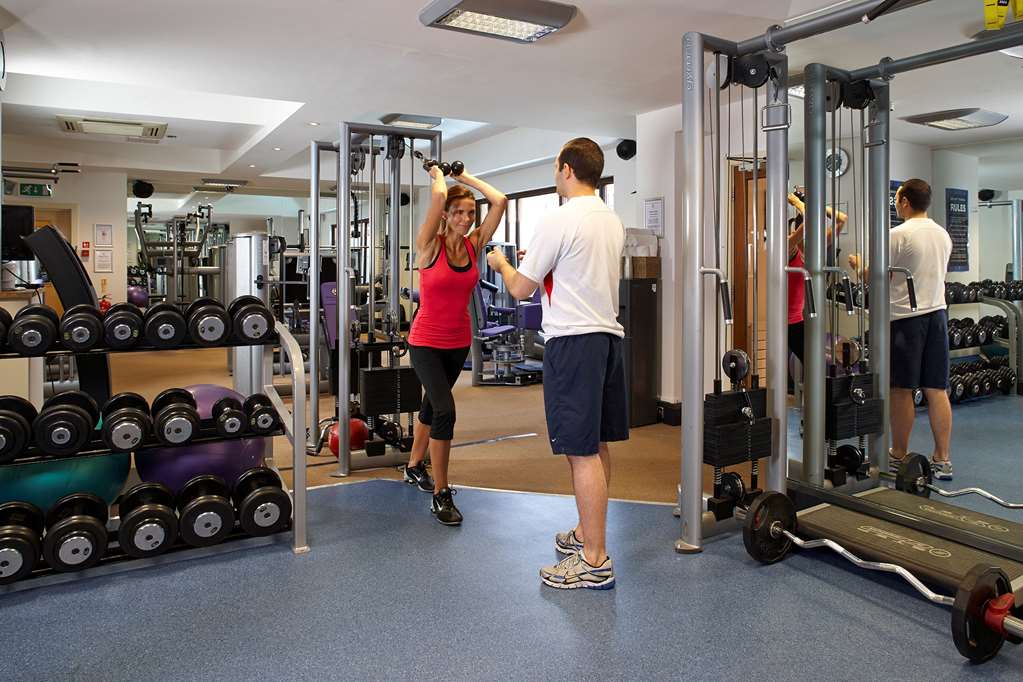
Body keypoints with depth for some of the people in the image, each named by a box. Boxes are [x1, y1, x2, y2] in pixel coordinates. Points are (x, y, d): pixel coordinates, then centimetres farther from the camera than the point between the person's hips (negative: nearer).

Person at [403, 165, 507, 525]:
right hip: (426, 342, -6)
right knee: (444, 410, -19)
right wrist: (437, 174, -8)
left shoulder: (474, 244, -2)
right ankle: (440, 495, -7)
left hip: (459, 342, 6)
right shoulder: (430, 246, -14)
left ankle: (415, 466, 44)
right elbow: (438, 196, -29)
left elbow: (500, 201, -11)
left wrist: (465, 177, -2)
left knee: (432, 404, 22)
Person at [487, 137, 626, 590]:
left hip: (573, 341, -10)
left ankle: (595, 561, -1)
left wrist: (501, 262, 14)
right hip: (608, 335, 10)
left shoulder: (559, 221, -13)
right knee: (596, 445, 17)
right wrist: (540, 259, 35)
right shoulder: (613, 222, 14)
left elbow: (521, 289, -8)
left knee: (582, 451, -7)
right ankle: (588, 532, 32)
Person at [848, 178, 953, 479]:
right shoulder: (943, 235, 12)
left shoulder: (898, 235, -12)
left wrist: (857, 264, 9)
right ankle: (942, 460, 10)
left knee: (901, 389, 2)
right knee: (936, 390, 7)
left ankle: (899, 456, 11)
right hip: (936, 313, 7)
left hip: (905, 317, -7)